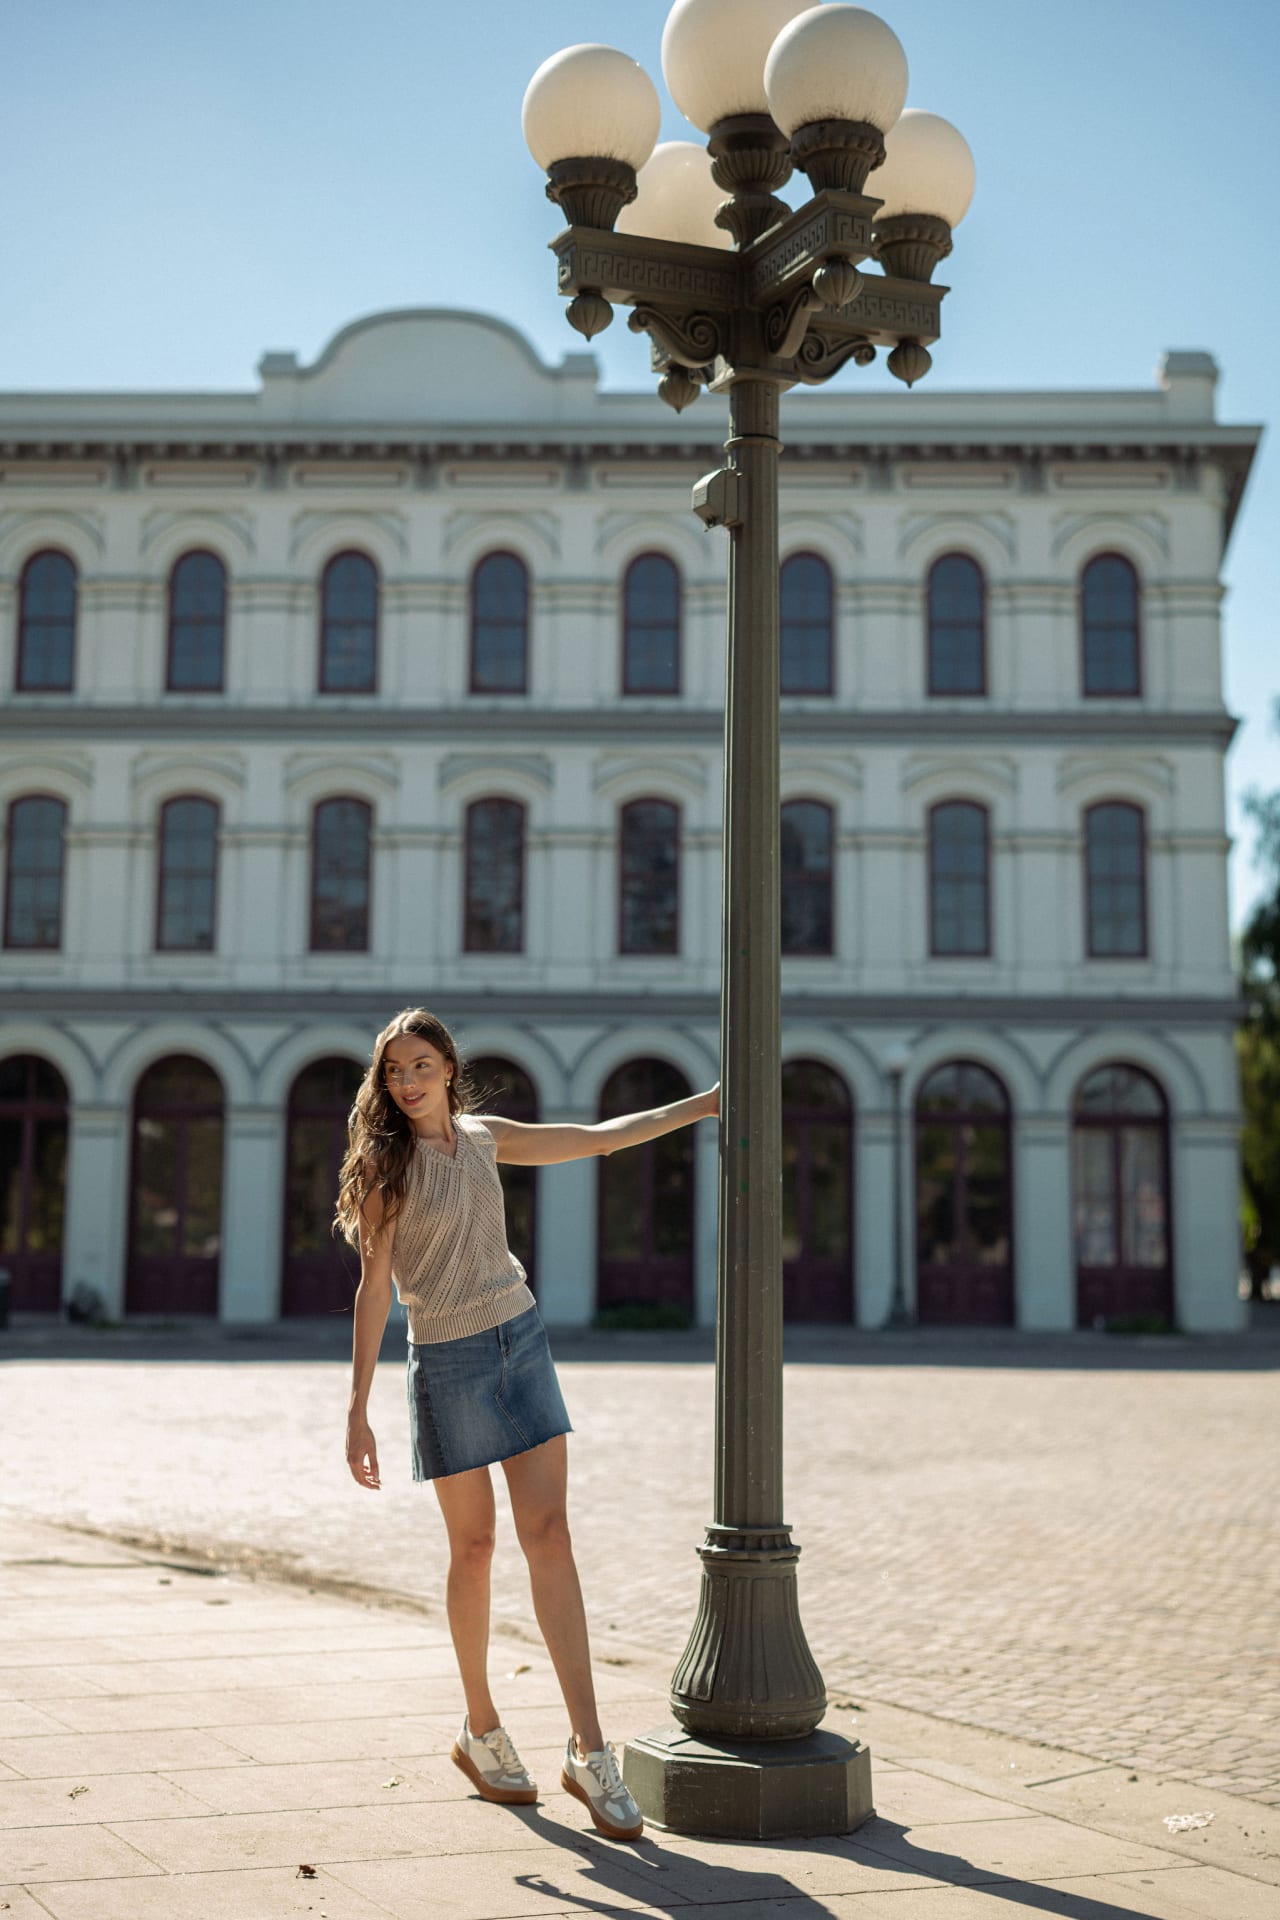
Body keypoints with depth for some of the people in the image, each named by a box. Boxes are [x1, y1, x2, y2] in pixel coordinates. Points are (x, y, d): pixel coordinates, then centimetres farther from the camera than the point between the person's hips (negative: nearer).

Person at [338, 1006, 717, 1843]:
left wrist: (711, 1101, 18)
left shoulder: (484, 1137, 7)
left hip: (523, 1342, 4)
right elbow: (374, 1287, -7)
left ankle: (589, 1749, -4)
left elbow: (600, 1138, 16)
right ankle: (481, 1730, 24)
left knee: (549, 1535, -4)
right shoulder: (385, 1163, -6)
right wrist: (358, 1410, -10)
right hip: (449, 1361, -4)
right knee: (475, 1547, 5)